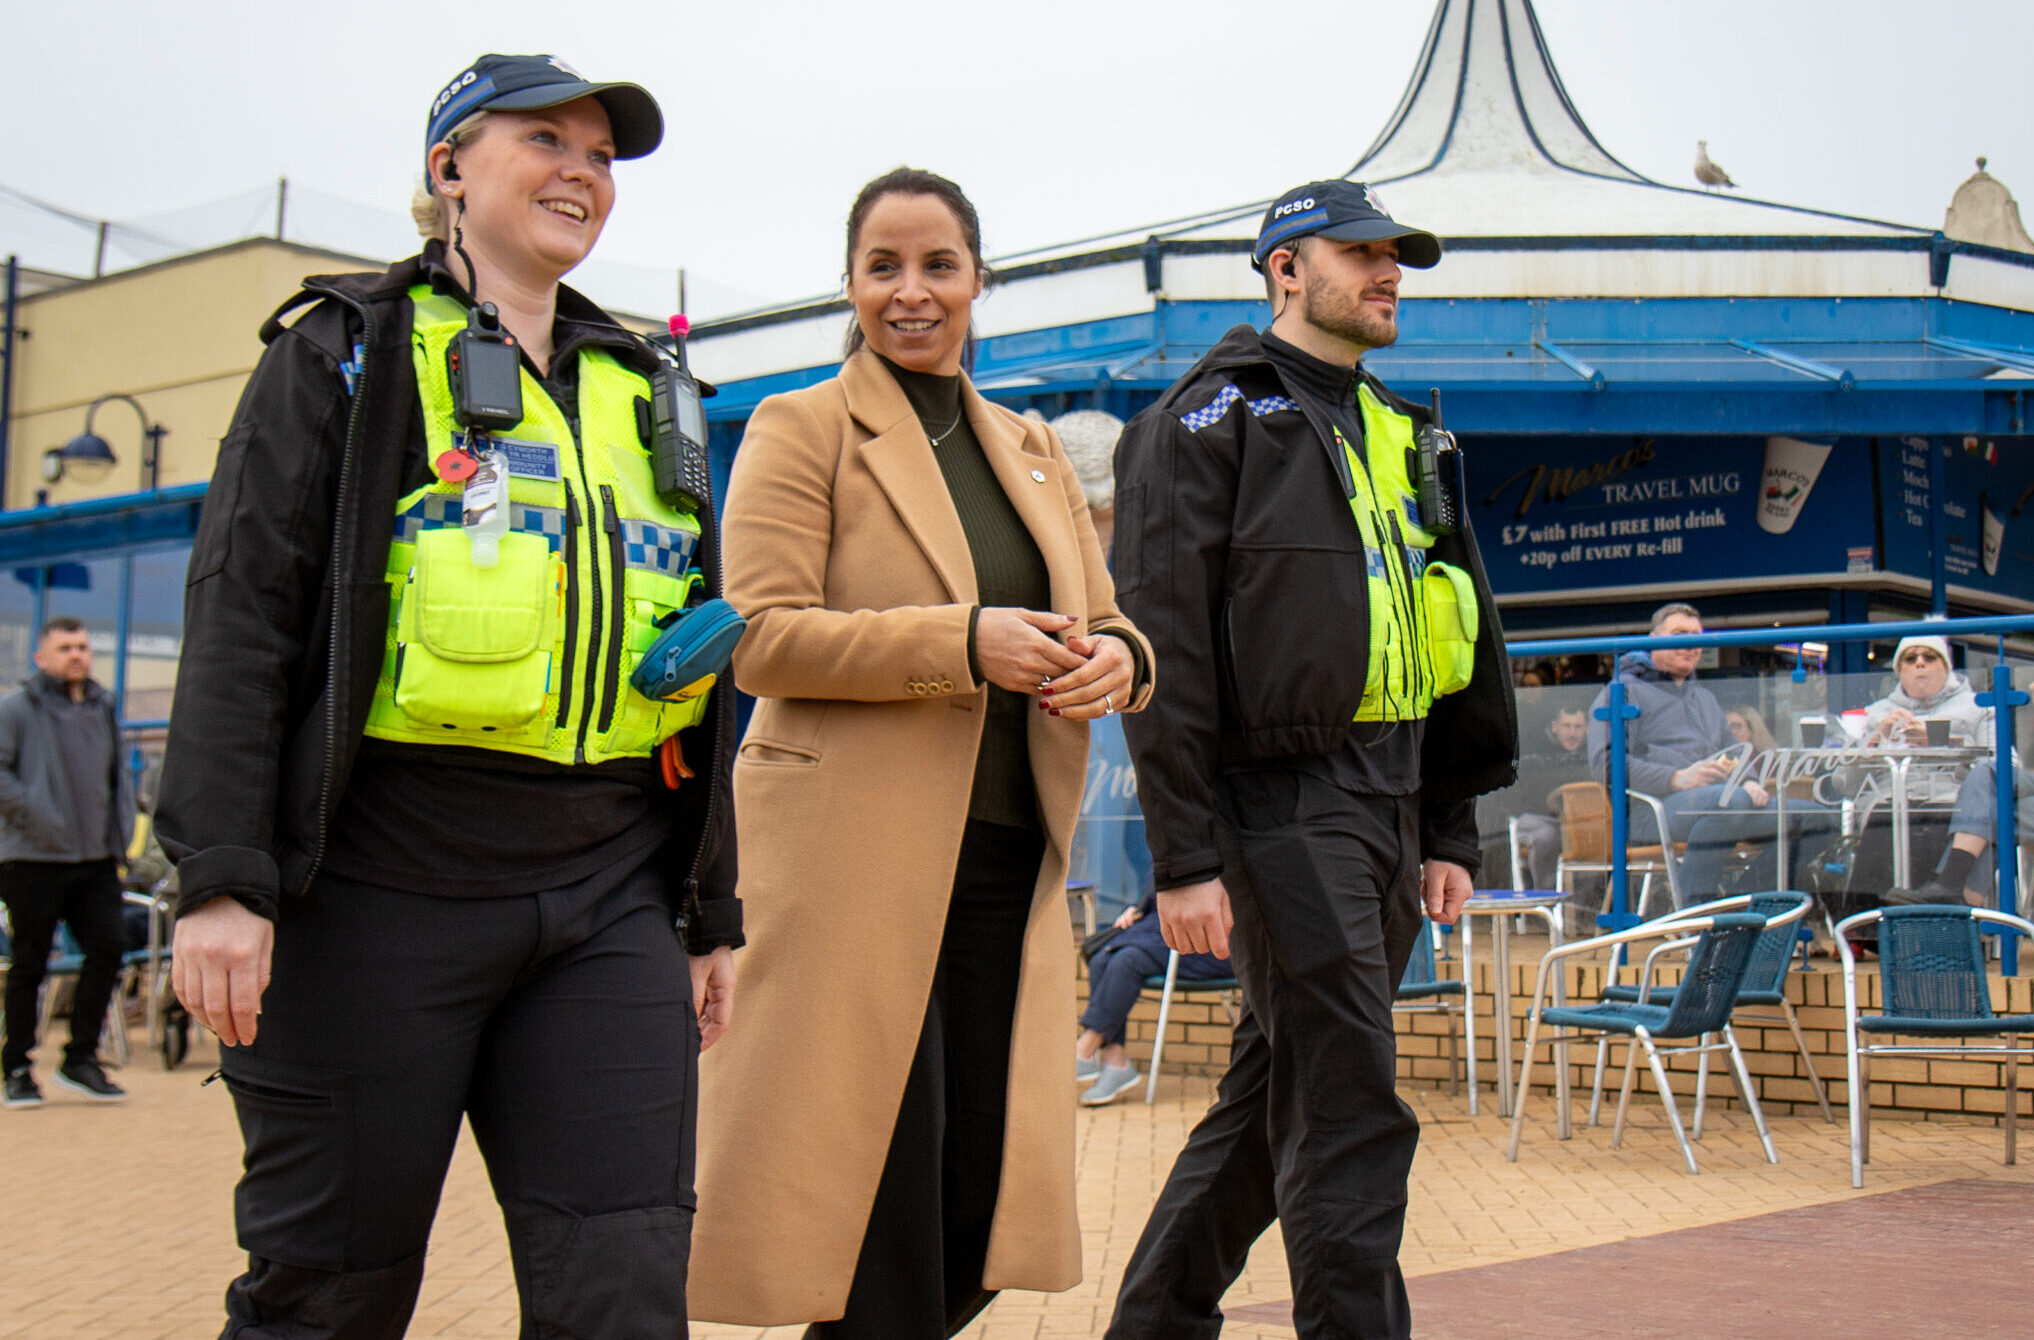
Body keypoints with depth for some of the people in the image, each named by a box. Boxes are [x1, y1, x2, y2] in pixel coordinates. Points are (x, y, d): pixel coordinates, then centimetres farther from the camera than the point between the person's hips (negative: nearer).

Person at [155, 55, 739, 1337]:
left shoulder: (640, 388, 19)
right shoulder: (349, 352, 5)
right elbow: (244, 613, -3)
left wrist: (713, 911, 16)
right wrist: (223, 879, -14)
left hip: (609, 900, 4)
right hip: (379, 890, -4)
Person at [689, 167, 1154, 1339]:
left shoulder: (1033, 451, 19)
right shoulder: (800, 429, 1)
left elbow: (1104, 624, 18)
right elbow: (761, 638, -10)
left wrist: (1115, 658, -6)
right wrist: (964, 640, -20)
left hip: (1006, 858, 6)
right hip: (857, 858, -5)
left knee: (987, 1211, 7)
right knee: (883, 1218, -4)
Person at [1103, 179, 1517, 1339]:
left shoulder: (1401, 436, 20)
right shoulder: (1209, 419, -3)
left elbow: (1456, 638, 22)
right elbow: (1168, 648, -11)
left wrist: (1448, 829, 16)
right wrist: (1186, 858, -17)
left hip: (1389, 807, 8)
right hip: (1282, 801, -8)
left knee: (1279, 1094, 14)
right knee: (1353, 1118, -9)